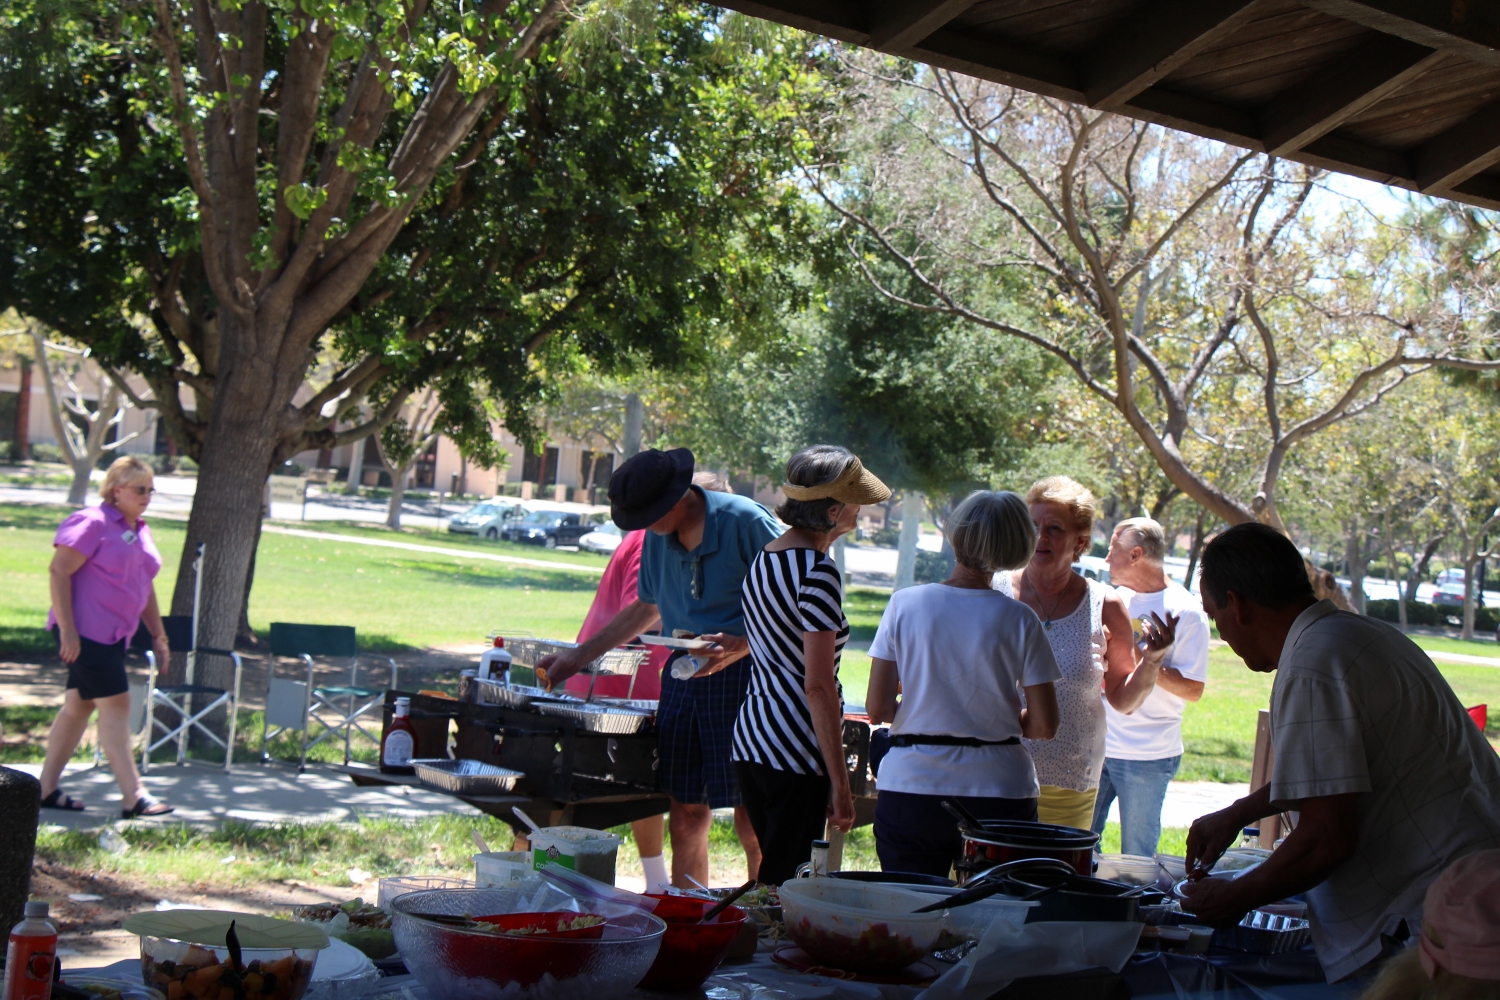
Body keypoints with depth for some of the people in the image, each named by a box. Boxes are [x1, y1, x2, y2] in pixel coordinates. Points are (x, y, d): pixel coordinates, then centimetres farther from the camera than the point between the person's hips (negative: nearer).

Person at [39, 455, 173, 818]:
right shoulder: (92, 523, -11)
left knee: (78, 705, 12)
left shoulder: (141, 530, 15)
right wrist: (67, 630, -21)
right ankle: (133, 798, -11)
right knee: (115, 705, -11)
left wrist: (158, 636, 21)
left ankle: (47, 789, 20)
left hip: (113, 635, 9)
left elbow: (145, 588, 23)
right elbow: (59, 571, -16)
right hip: (85, 631, -9)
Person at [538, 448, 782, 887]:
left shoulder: (745, 522, -11)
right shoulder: (658, 538, 11)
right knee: (685, 812, 7)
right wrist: (578, 657, 27)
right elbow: (646, 609, 27)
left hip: (745, 675, -6)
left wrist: (741, 646, -21)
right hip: (683, 678, 7)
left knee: (752, 820, -5)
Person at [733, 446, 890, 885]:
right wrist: (840, 783, -16)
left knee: (773, 875, 17)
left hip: (750, 738, 9)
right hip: (795, 751, -9)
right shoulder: (818, 574, -15)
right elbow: (818, 686, -19)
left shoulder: (764, 559, 12)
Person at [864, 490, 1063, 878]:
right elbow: (1044, 725, -3)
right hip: (998, 792, -1)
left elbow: (877, 708, -2)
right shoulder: (1018, 620, -4)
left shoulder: (904, 604, -2)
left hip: (910, 789, 1)